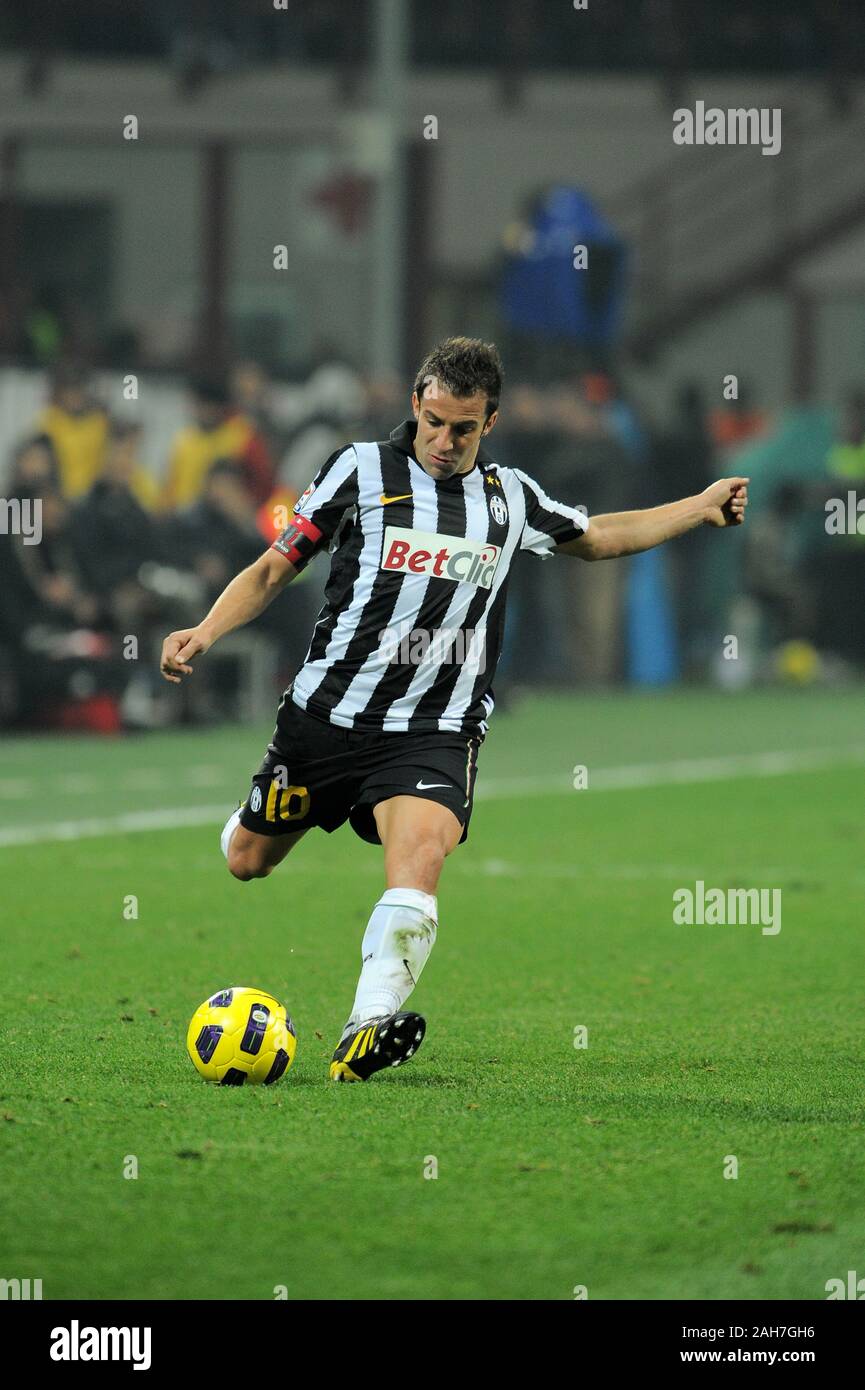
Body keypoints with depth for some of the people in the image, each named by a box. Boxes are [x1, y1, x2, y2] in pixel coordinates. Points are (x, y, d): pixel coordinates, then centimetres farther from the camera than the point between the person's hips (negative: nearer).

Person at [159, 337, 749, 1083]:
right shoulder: (361, 471, -3)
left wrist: (702, 508, 17)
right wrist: (205, 632, -15)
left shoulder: (511, 497, 7)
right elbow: (274, 569, 1)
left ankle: (366, 1034, -38)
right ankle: (261, 815, 52)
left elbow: (594, 537, 26)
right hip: (328, 712, 0)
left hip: (432, 732, 0)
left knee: (421, 852, -28)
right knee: (248, 861, 12)